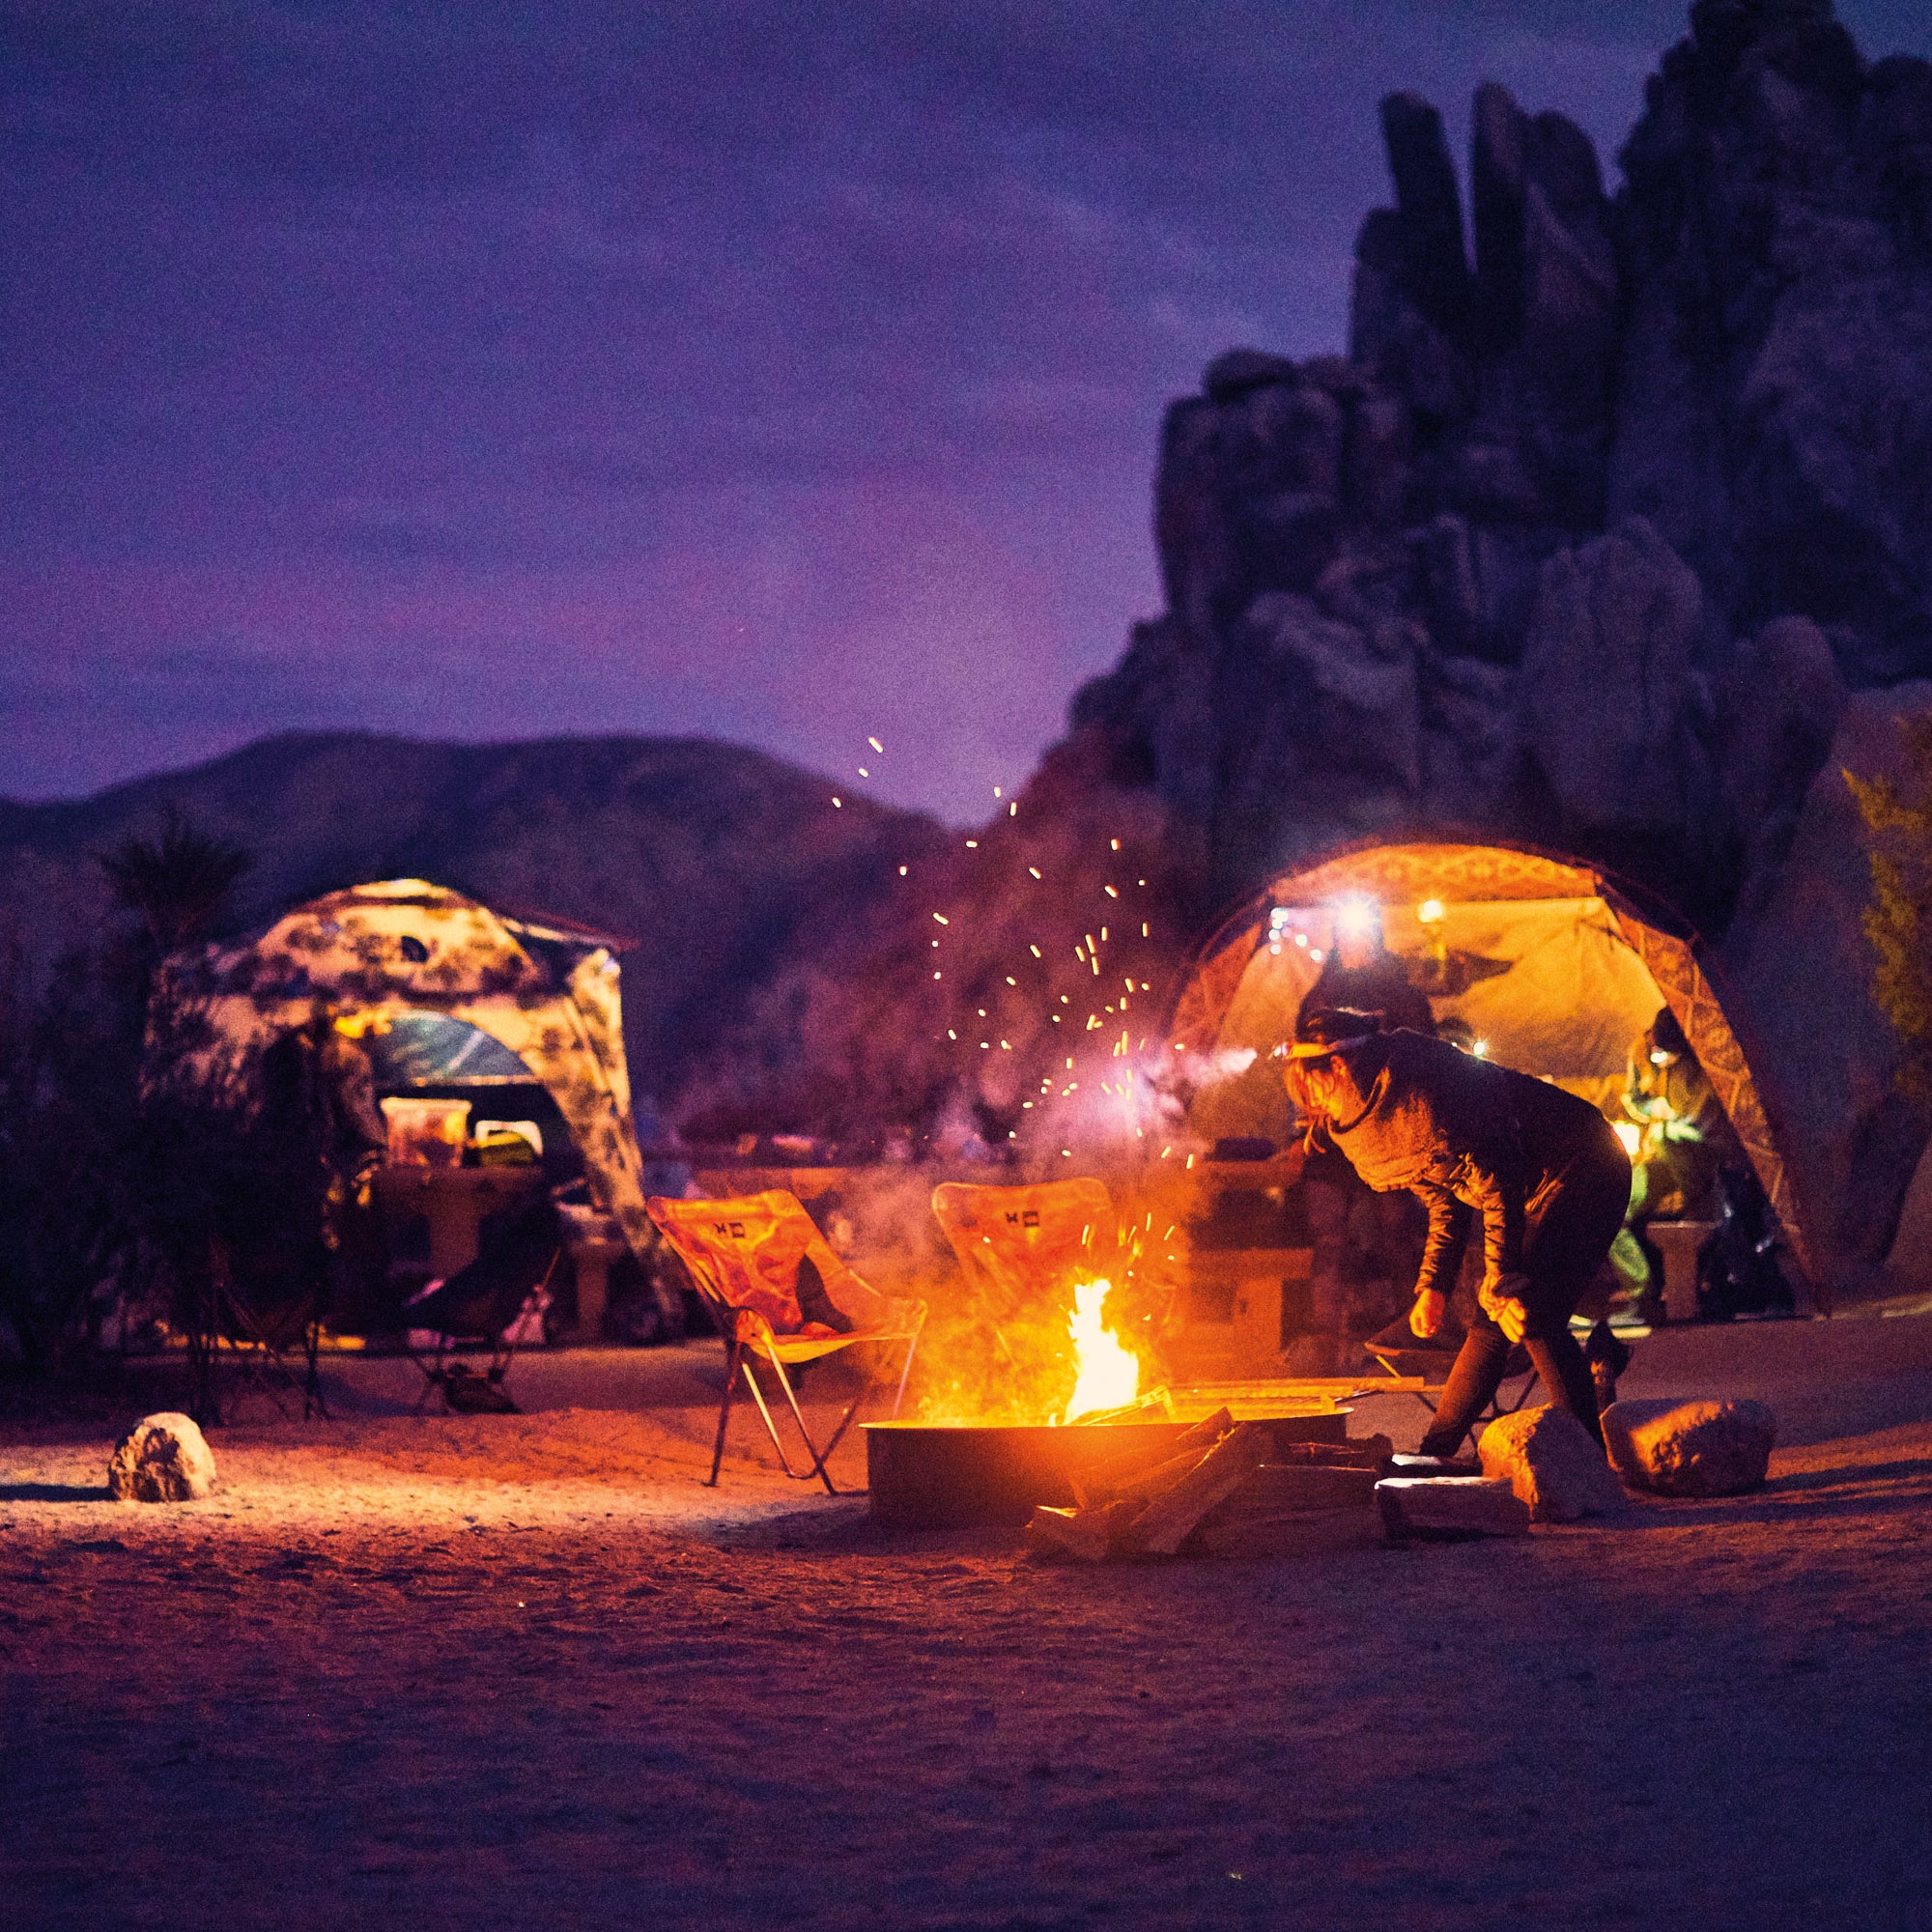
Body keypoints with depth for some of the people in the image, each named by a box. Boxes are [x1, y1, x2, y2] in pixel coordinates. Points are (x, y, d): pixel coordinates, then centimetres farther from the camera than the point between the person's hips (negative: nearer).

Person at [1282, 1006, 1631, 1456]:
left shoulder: (1416, 1092, -24)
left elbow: (1495, 1184, -25)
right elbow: (1445, 1201, 16)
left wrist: (1505, 1288, -23)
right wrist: (1432, 1286, 6)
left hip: (1581, 1170, -10)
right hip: (1536, 1192, 10)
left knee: (1535, 1320, -20)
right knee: (1488, 1327, 9)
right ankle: (1433, 1454, 14)